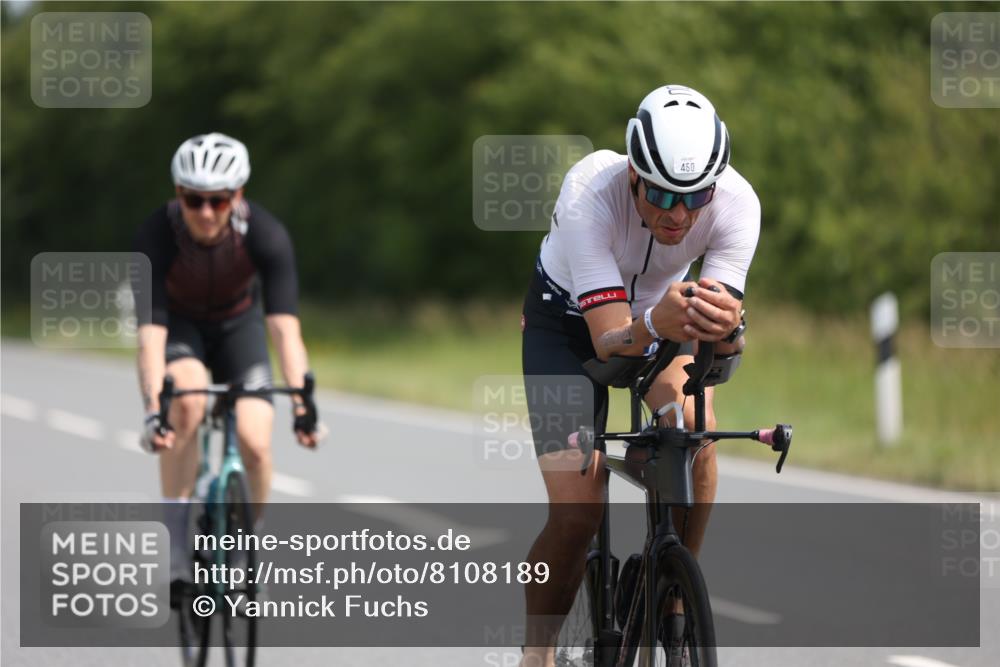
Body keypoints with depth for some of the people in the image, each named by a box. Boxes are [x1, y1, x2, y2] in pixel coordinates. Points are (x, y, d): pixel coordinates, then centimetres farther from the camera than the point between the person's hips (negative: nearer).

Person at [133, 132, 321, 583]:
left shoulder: (266, 236, -30)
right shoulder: (156, 236, -32)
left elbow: (284, 327, -35)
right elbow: (150, 332, -37)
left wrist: (301, 404, -46)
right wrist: (152, 410, -50)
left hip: (238, 325, 1)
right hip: (179, 327, -1)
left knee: (254, 444, -19)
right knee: (188, 401, -34)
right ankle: (174, 541, -25)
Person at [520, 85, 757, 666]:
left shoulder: (736, 200, -31)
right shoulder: (590, 191, -38)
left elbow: (727, 331, -33)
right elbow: (610, 343, -40)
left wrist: (727, 328, -57)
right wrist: (655, 325, -62)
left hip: (661, 306, 2)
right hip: (568, 319, -2)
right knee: (578, 513, -16)